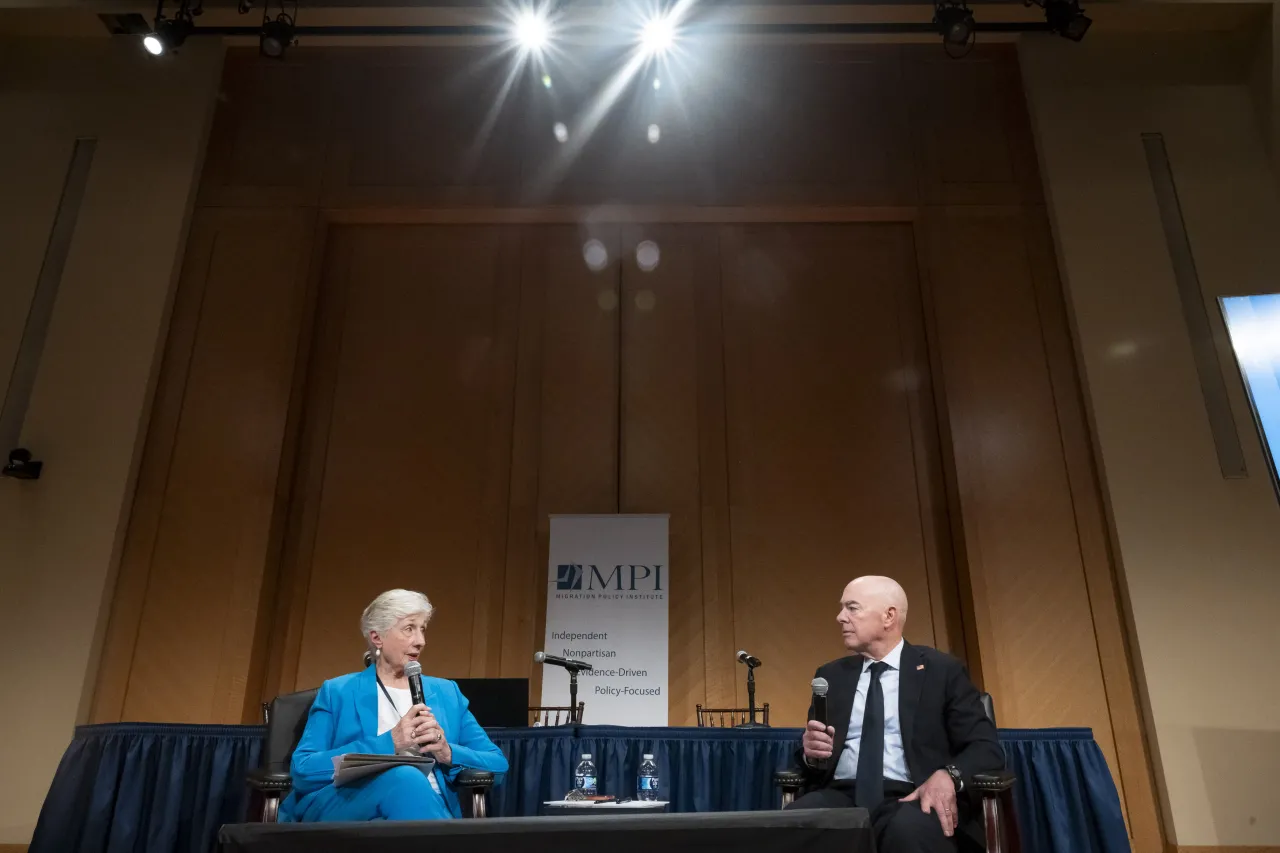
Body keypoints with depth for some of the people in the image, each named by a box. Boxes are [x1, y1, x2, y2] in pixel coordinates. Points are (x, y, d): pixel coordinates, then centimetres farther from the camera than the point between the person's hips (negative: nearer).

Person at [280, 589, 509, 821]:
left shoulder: (446, 693, 19)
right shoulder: (337, 692, 12)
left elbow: (498, 765, 13)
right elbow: (302, 771, -3)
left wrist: (448, 753, -7)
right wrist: (388, 743, -12)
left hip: (425, 809, 1)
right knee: (405, 778, -34)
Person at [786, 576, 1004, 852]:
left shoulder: (942, 670, 7)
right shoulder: (831, 675, 17)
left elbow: (987, 748, 1)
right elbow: (812, 753, 19)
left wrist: (948, 775, -19)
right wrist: (812, 752, -5)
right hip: (842, 796, 3)